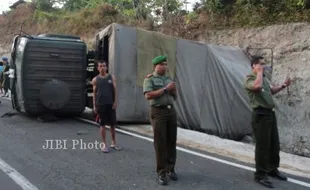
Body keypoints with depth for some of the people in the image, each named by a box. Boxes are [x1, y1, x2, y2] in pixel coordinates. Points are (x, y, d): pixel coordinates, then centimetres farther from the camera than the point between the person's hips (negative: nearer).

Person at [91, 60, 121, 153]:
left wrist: (115, 102, -4)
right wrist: (94, 105, 0)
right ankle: (104, 144, 8)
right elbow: (94, 93, 5)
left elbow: (115, 90, 5)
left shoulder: (111, 77, 7)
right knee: (102, 124, 2)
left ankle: (113, 143, 19)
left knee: (112, 124, 7)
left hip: (111, 104, 1)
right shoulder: (95, 79, 5)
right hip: (100, 104, -1)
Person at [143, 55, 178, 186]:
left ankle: (170, 169, 19)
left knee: (172, 141, 7)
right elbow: (148, 96, -17)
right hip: (158, 112, -6)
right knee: (160, 143, -4)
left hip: (171, 111, 6)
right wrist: (165, 89, -15)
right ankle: (161, 173, 3)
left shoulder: (168, 79, 17)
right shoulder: (149, 79, -1)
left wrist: (173, 90, -3)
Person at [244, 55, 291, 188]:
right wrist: (260, 71, -16)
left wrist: (283, 86, 13)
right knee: (262, 145, -4)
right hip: (260, 114, -8)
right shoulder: (249, 79, -9)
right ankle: (260, 174, 6)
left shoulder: (265, 78, 16)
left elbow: (271, 91, 29)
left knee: (274, 144, 15)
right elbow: (258, 86, -31)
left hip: (270, 113, 8)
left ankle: (272, 169, 31)